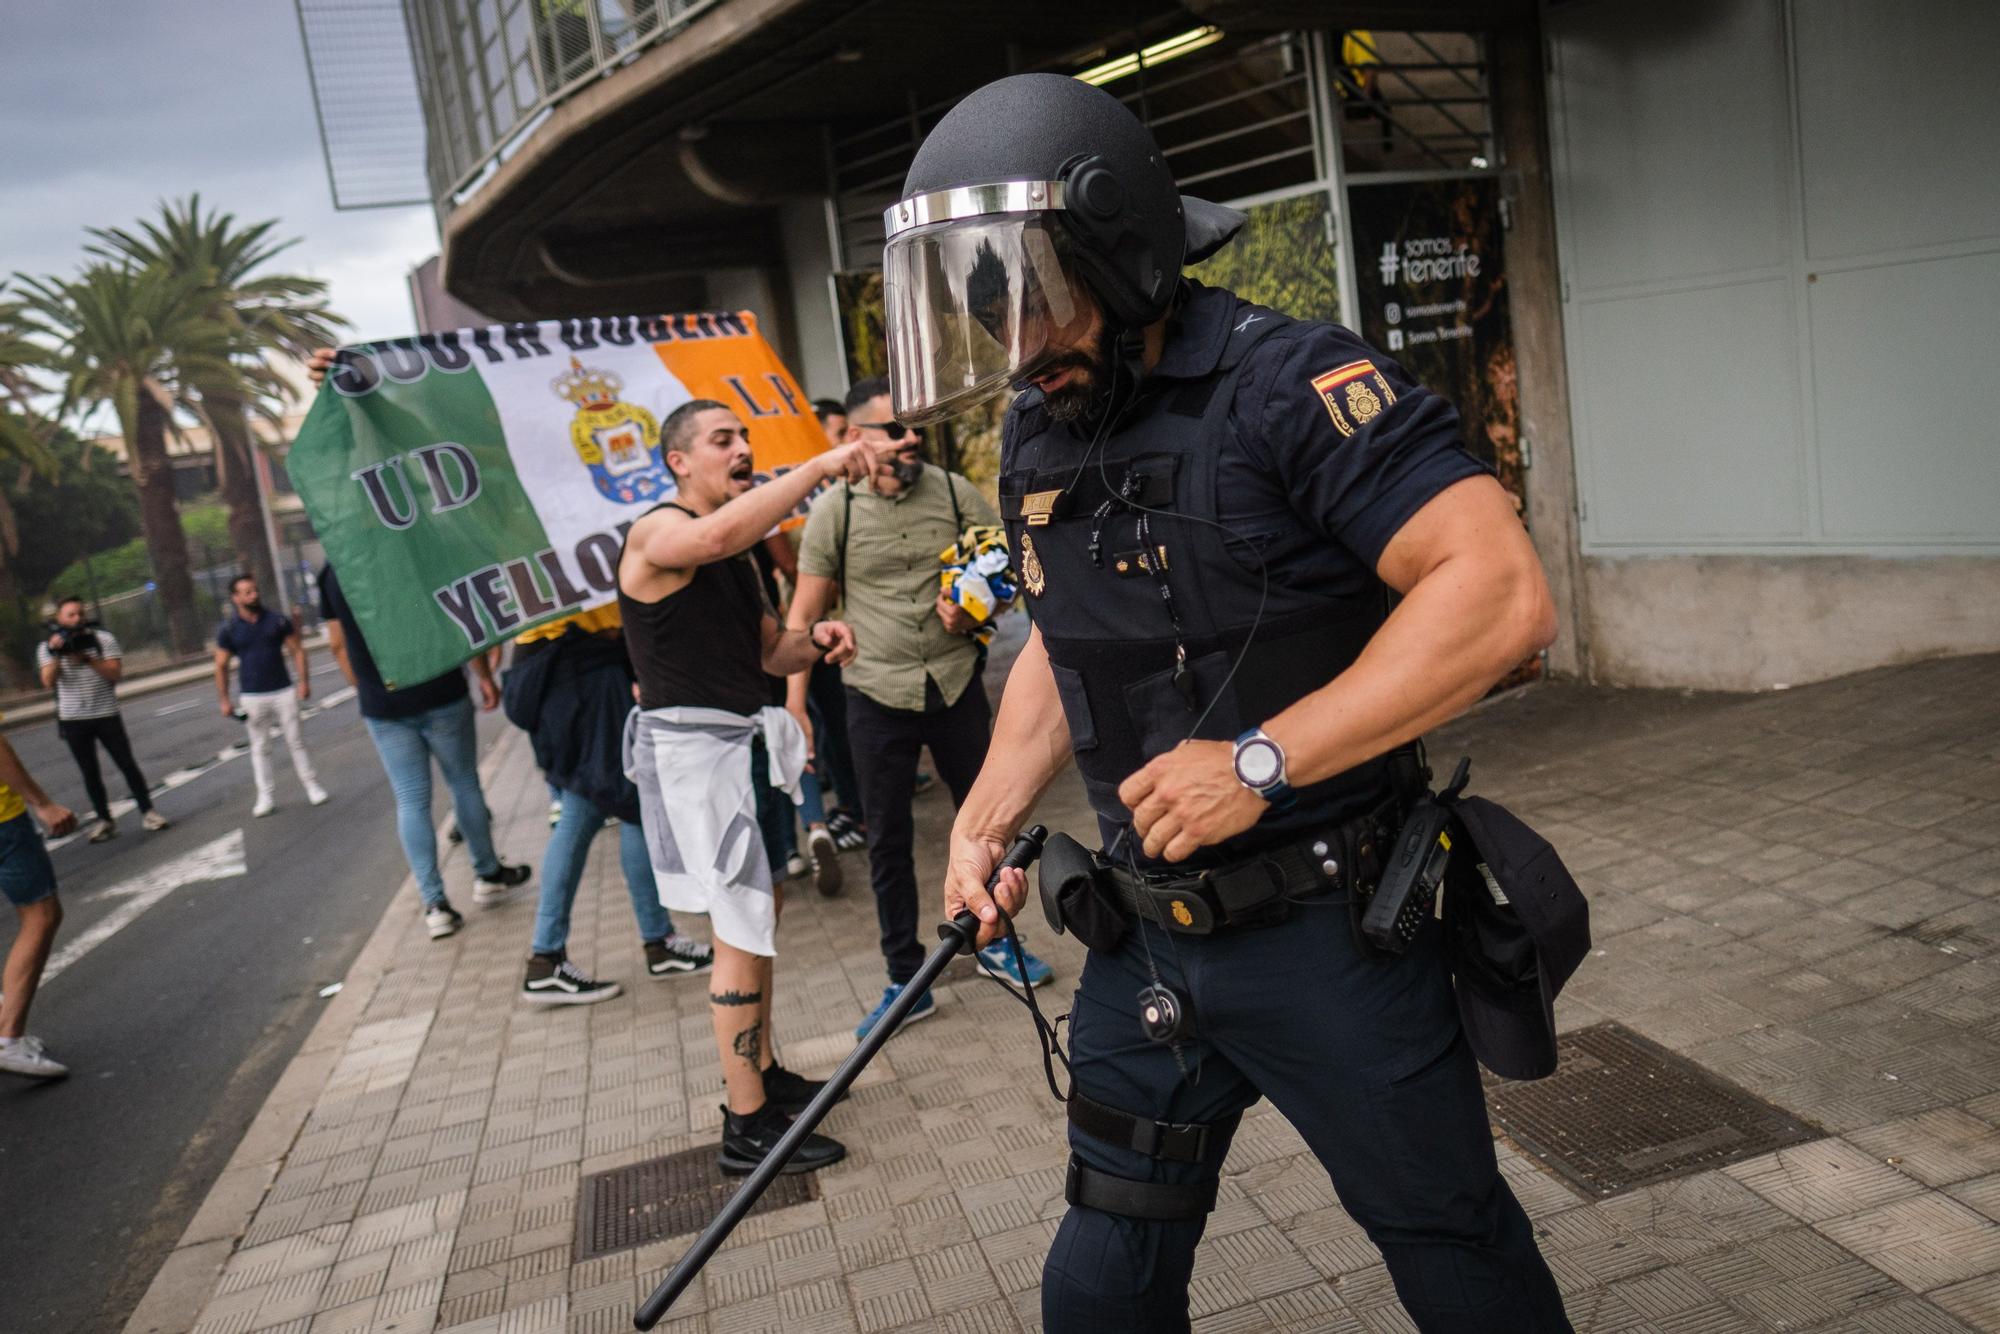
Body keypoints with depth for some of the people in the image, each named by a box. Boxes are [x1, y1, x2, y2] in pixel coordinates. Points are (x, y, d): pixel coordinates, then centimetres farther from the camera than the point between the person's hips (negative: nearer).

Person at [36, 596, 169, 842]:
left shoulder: (103, 638, -2)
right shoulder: (47, 647, 2)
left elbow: (115, 673, -10)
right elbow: (48, 681, -11)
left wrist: (87, 659, -22)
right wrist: (55, 654, -25)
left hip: (107, 715, -1)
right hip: (73, 720, 1)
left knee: (127, 764, 0)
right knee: (90, 772, 6)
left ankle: (147, 812, 7)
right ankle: (104, 820, 13)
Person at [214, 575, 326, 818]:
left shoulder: (278, 620, -1)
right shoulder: (228, 631, -2)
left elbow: (297, 650, 2)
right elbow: (221, 666, 3)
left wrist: (304, 681, -6)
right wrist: (224, 700, -2)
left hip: (283, 691, 0)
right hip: (252, 697, 0)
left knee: (295, 741, 4)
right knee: (260, 747, 5)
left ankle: (312, 786, 11)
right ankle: (265, 796, 9)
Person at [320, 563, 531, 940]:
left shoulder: (331, 573, 3)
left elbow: (338, 643, 9)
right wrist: (484, 675, 2)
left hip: (381, 706, 2)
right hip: (440, 694, -2)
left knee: (411, 802, 6)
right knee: (464, 783, 14)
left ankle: (434, 903, 3)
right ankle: (487, 874, 26)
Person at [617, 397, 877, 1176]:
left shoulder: (739, 554, 15)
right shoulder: (656, 533, -14)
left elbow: (768, 651, 18)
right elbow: (716, 535, -38)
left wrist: (814, 640, -4)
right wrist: (819, 467, -37)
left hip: (742, 743, 10)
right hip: (692, 750, -10)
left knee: (759, 910, 18)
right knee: (742, 935, -8)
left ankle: (764, 1075, 33)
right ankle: (746, 1129, 2)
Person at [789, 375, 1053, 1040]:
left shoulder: (954, 491, 0)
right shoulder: (835, 509, -4)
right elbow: (804, 616, 0)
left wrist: (975, 610, -13)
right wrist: (794, 709, -5)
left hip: (957, 684, 2)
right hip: (878, 695, -1)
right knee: (888, 840, 6)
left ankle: (994, 940, 35)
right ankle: (906, 980, 19)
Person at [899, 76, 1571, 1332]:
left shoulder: (1288, 383, -18)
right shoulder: (1041, 440, 6)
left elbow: (1501, 592, -26)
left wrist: (1263, 762, -27)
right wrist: (983, 821, 5)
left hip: (1327, 936, -6)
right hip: (1145, 936, 7)